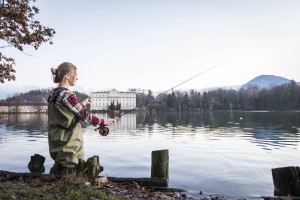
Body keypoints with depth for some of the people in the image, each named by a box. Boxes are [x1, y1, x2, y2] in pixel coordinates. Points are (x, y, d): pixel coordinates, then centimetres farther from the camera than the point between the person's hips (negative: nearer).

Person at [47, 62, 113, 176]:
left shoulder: (53, 94, 8)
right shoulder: (67, 95, -19)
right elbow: (84, 115, -13)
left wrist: (83, 103, 22)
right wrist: (103, 122, -2)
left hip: (56, 144, 9)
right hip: (69, 145, -9)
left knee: (58, 171, 17)